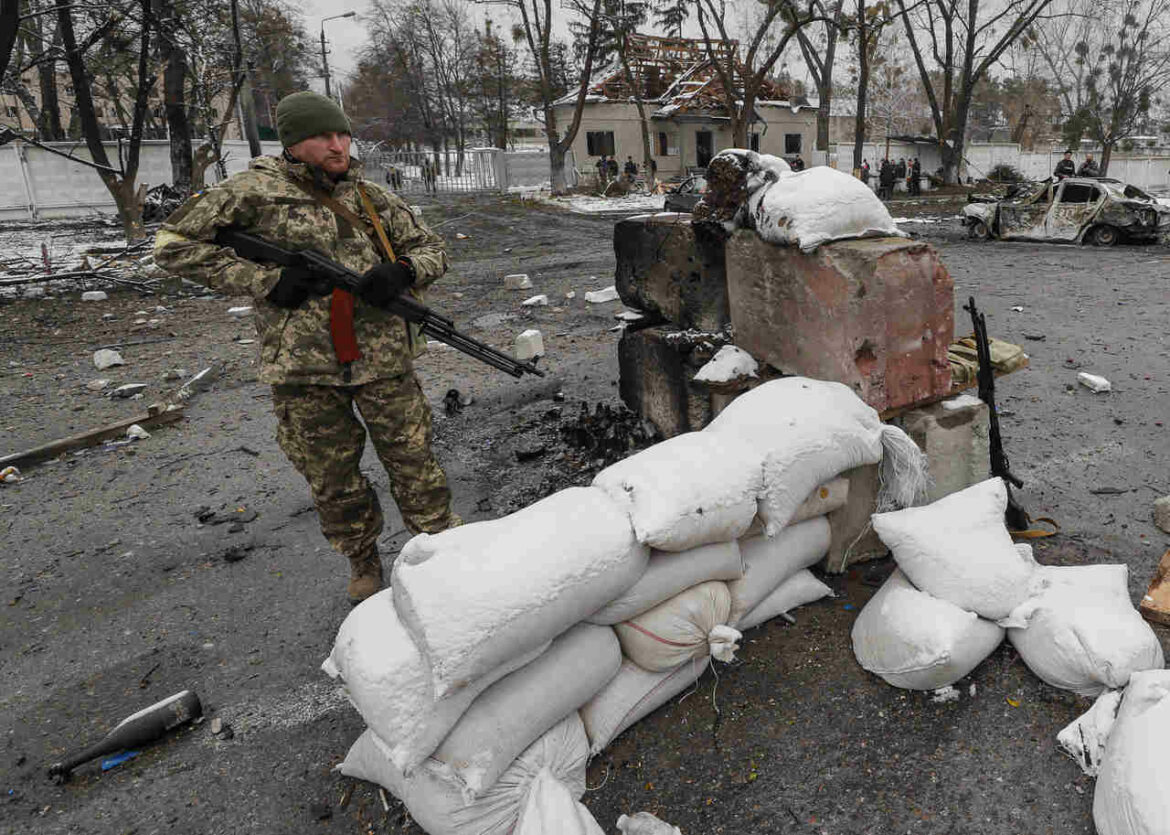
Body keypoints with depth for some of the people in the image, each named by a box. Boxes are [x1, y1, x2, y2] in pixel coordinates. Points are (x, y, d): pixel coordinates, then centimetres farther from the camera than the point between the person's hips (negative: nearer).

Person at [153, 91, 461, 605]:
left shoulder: (372, 198, 9)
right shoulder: (257, 190, -1)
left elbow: (431, 249, 16)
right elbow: (173, 243, -2)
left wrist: (402, 272, -9)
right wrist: (265, 281, -11)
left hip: (383, 357, 2)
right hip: (303, 367, -1)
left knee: (413, 461, 7)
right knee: (332, 479, 12)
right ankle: (363, 563, 34)